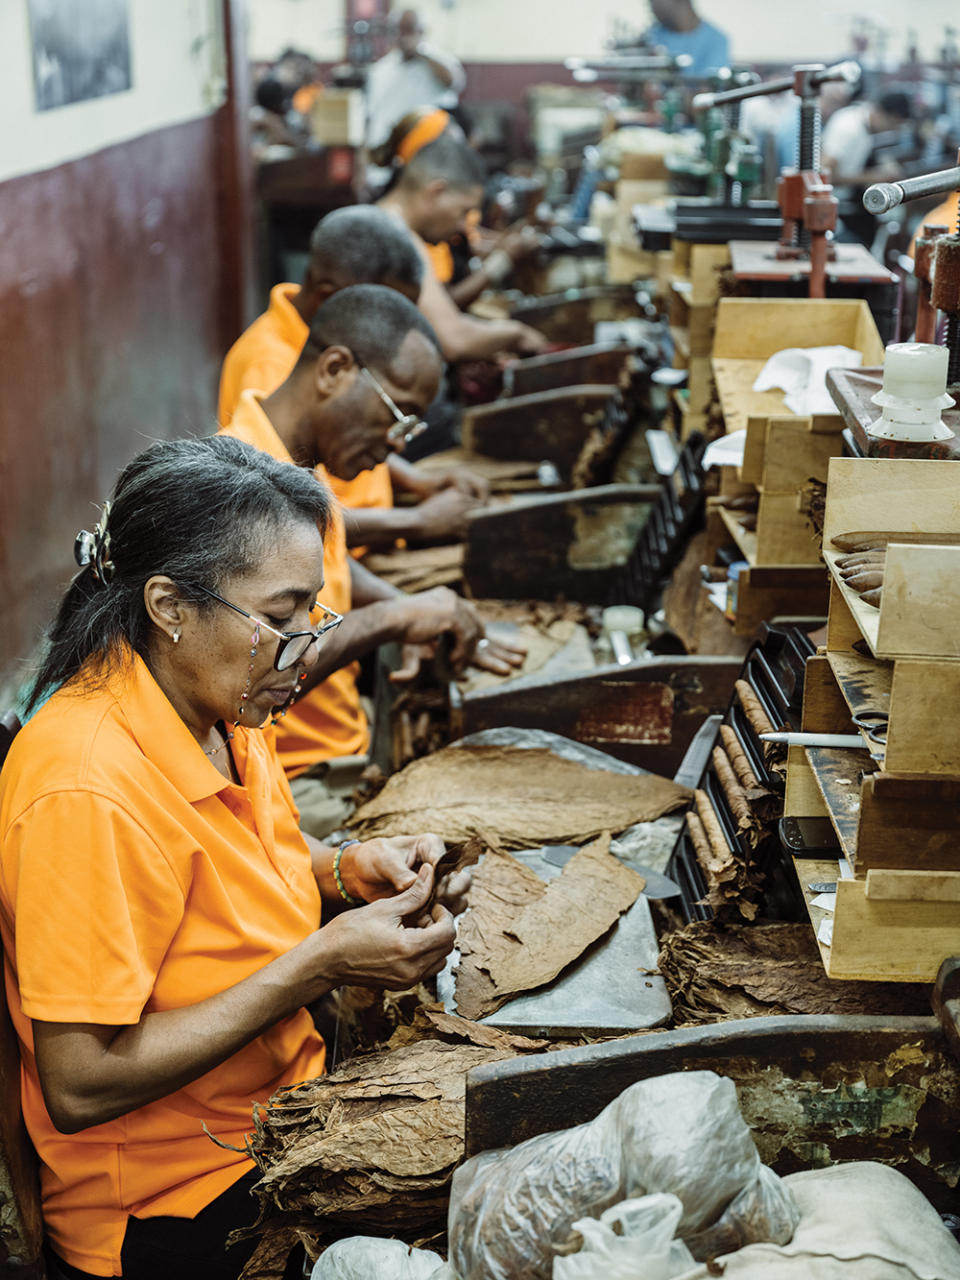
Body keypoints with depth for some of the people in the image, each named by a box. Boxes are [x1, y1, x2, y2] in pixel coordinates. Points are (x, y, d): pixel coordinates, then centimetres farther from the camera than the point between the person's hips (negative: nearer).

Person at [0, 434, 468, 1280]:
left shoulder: (221, 706, -2)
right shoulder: (86, 791, -28)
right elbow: (79, 1086, -26)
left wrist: (348, 869, -3)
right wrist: (320, 966, -26)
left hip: (285, 1100, 8)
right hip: (178, 1211, -8)